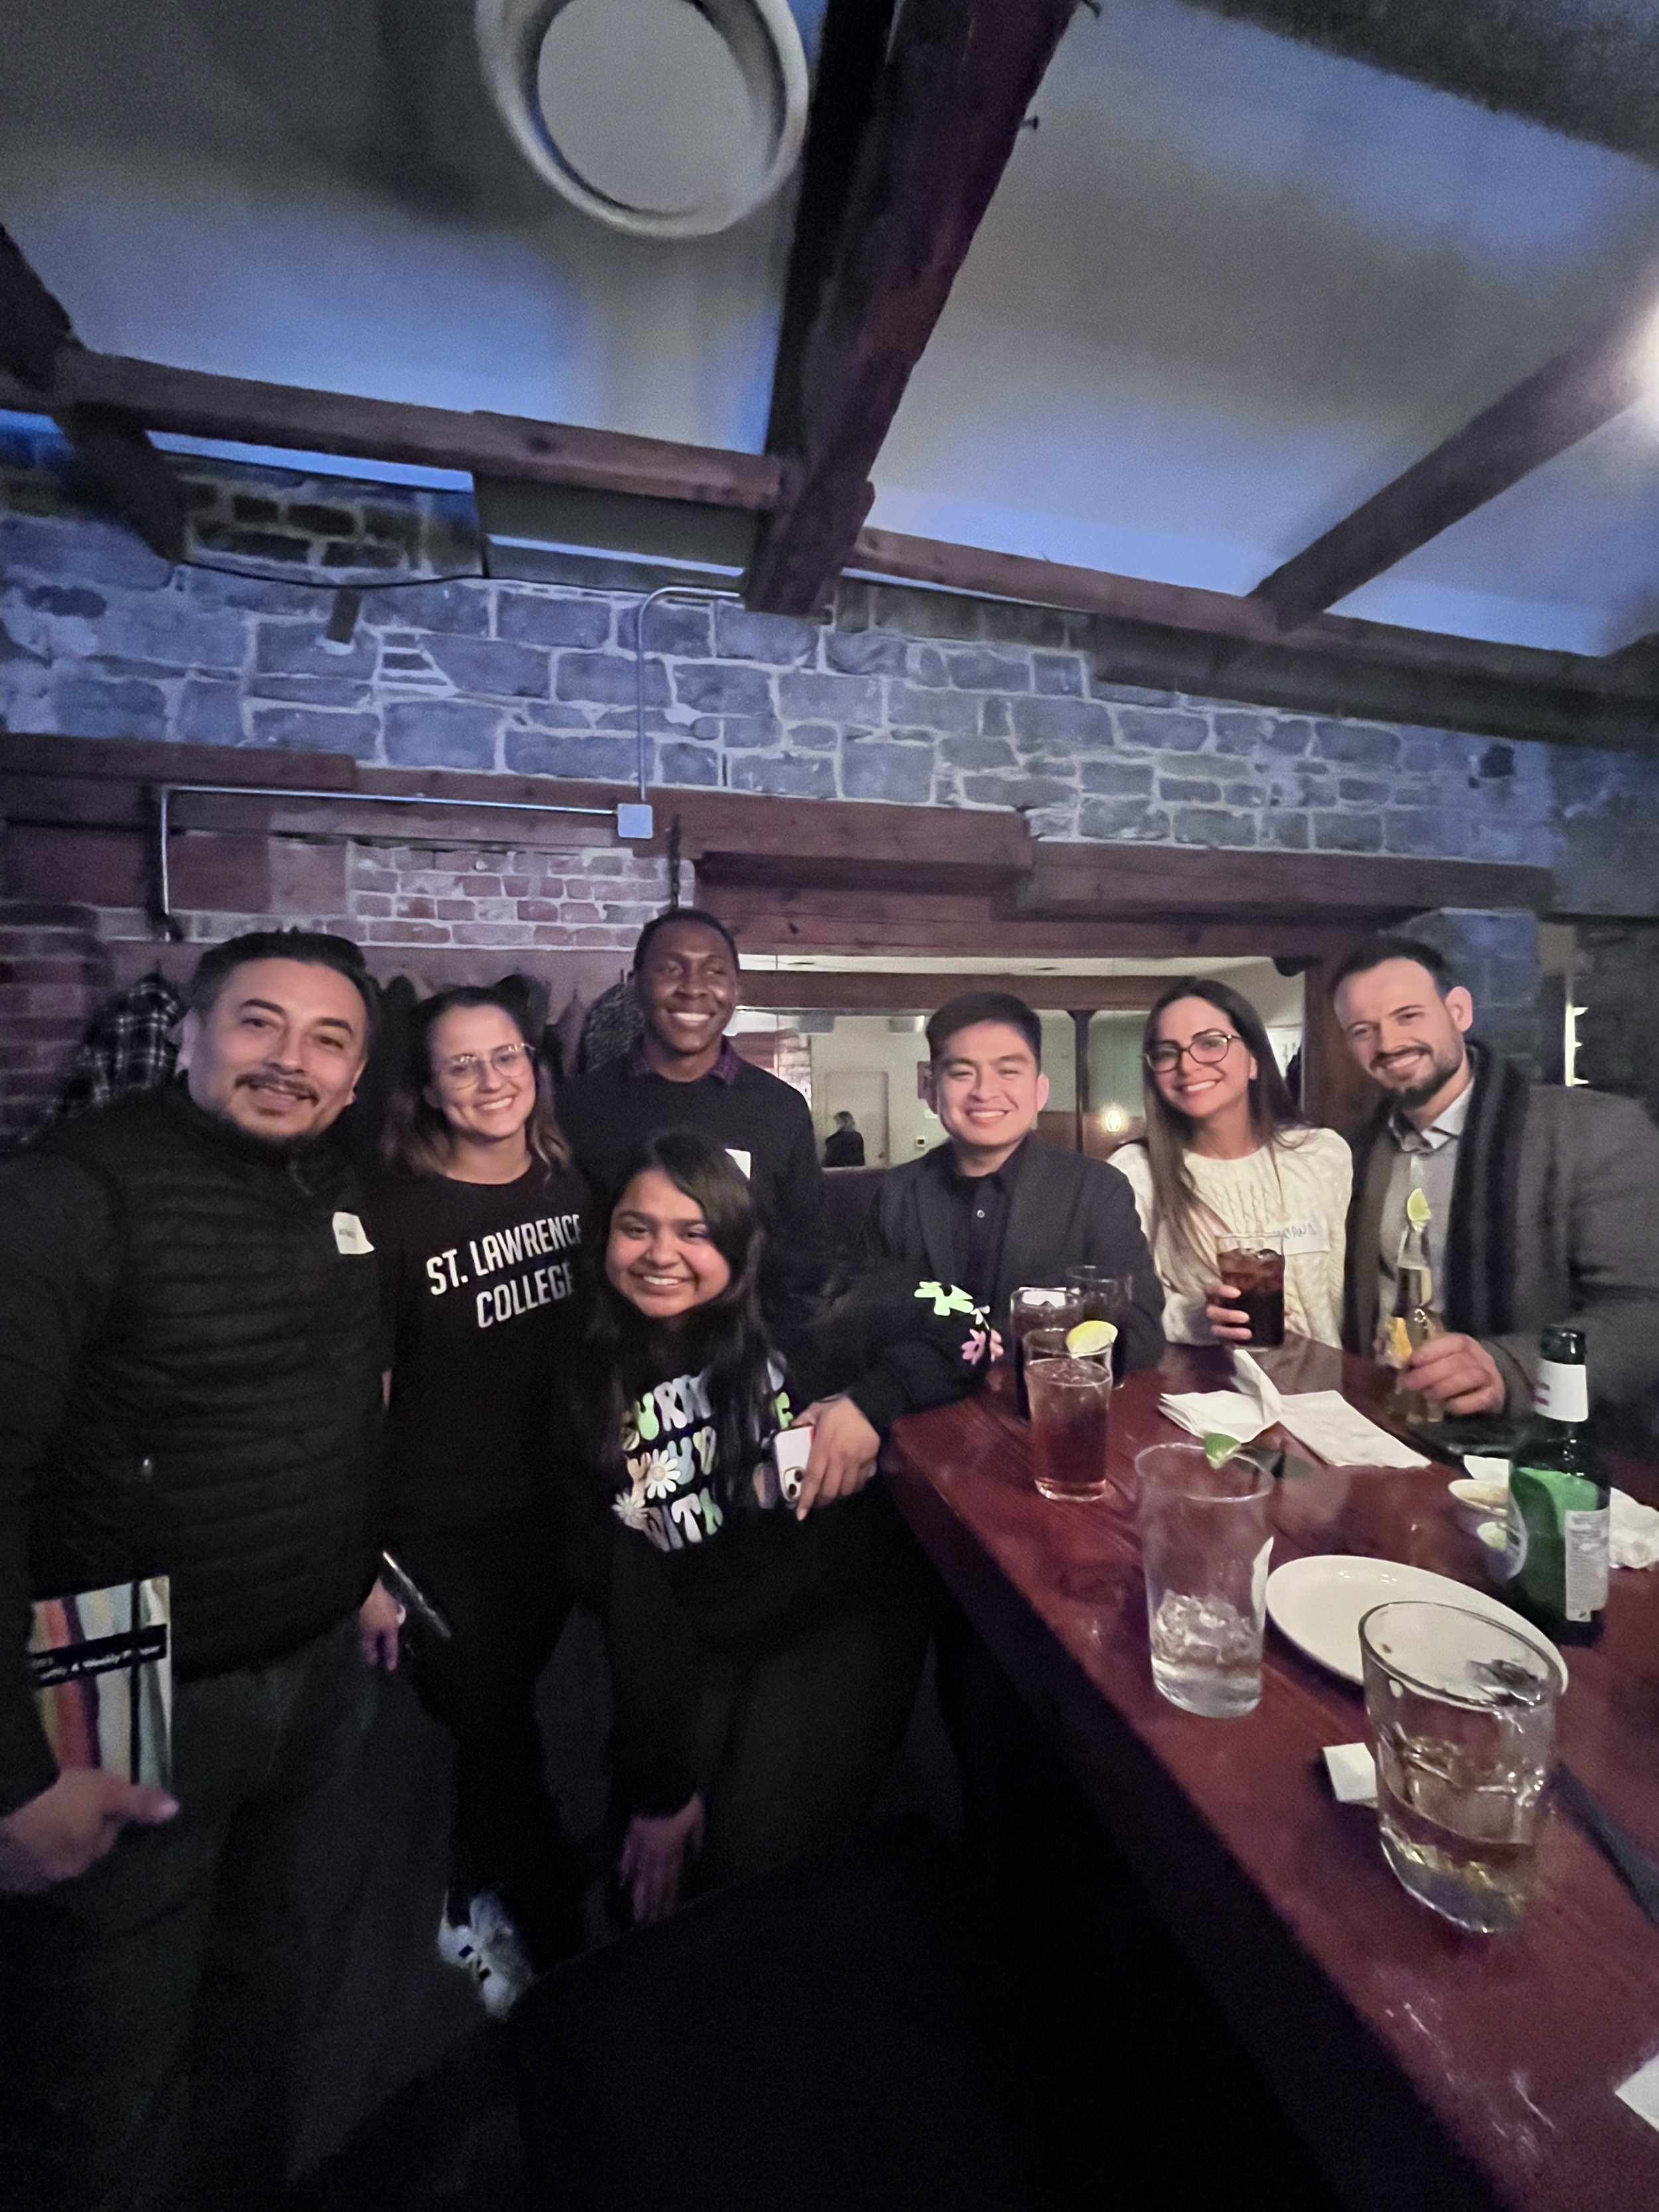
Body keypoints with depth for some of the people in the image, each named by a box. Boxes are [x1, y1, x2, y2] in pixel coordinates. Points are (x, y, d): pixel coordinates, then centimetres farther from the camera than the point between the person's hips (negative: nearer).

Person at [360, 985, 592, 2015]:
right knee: (496, 1734, 13)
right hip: (442, 1533, -4)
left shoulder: (573, 1185, -3)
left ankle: (475, 1911, 52)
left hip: (558, 1507, 4)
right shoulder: (396, 1213, -17)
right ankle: (561, 1945, 41)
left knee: (503, 1715, 23)